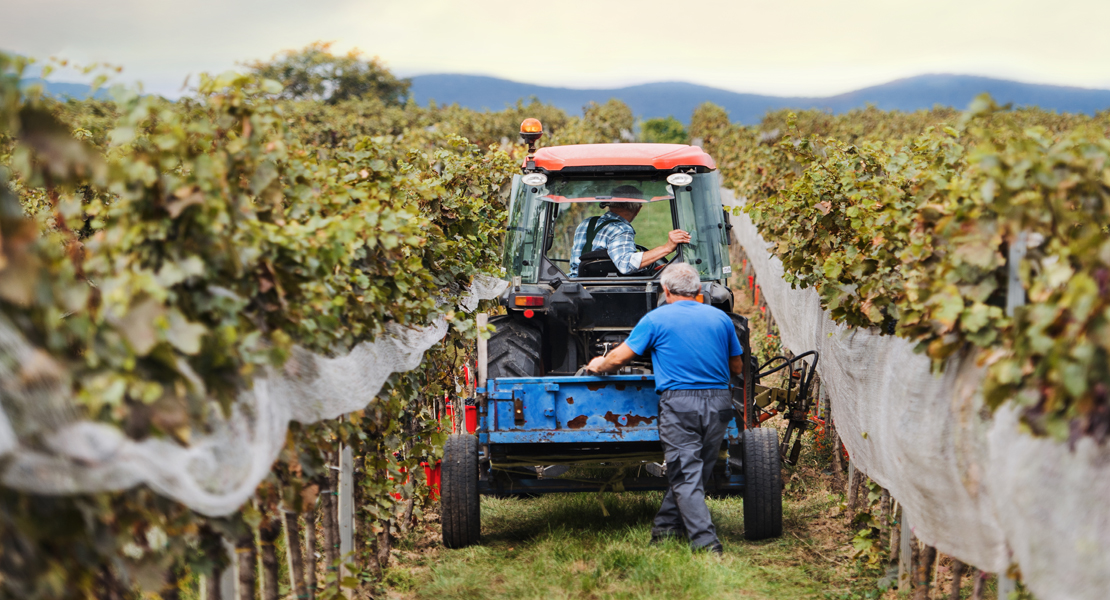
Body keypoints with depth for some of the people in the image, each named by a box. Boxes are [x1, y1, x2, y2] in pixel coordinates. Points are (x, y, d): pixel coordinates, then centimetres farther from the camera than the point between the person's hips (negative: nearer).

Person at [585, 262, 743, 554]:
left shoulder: (657, 318, 1)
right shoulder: (720, 318, 11)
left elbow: (618, 357, 3)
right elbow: (737, 367, 19)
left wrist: (598, 365, 24)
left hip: (679, 402, -4)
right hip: (719, 402, 4)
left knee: (685, 474, -4)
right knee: (695, 470, 14)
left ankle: (705, 540, -14)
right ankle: (667, 527, 22)